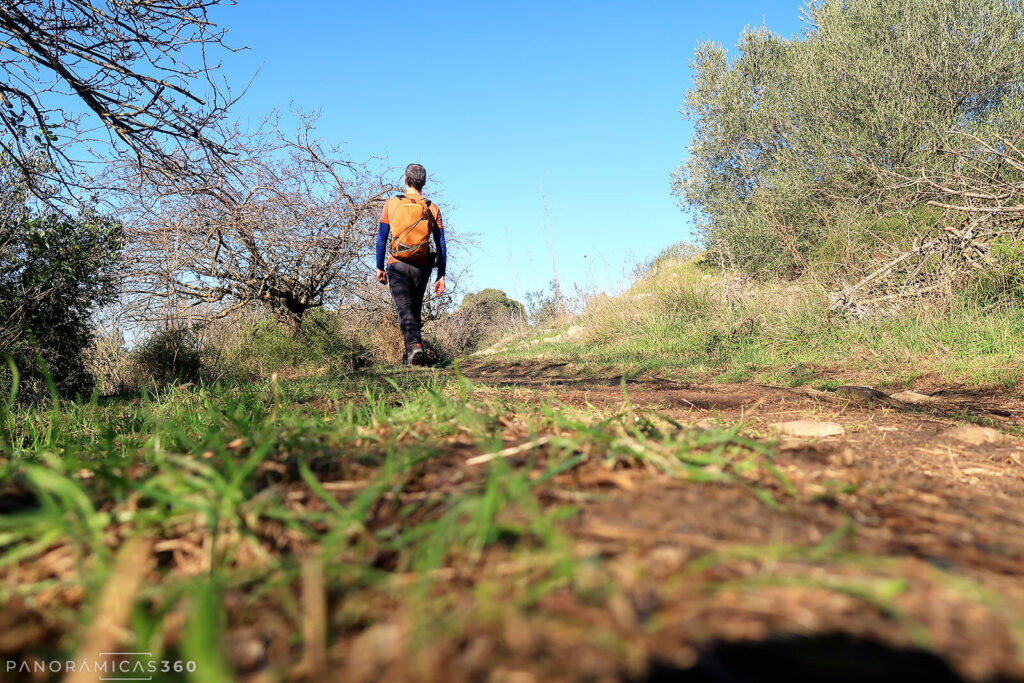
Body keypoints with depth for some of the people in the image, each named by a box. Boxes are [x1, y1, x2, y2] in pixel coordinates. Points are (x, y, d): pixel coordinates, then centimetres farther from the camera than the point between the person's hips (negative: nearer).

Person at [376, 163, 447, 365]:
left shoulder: (391, 204, 2)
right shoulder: (432, 209, 5)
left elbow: (381, 239, 3)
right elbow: (441, 245, 3)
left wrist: (380, 268, 10)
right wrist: (441, 276, 6)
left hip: (397, 265, -2)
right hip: (421, 268, 2)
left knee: (404, 309, -5)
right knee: (416, 309, 15)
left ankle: (414, 345, -30)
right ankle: (410, 355, 21)